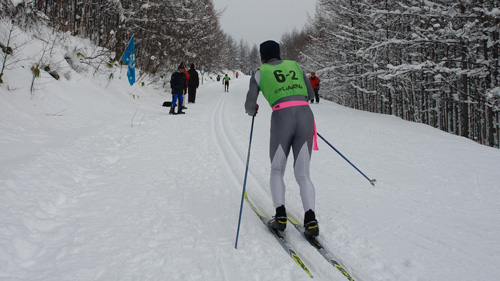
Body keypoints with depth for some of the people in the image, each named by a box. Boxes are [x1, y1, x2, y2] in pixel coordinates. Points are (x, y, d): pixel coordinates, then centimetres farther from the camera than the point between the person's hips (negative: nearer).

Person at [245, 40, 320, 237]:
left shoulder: (259, 73, 15)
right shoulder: (294, 65, 24)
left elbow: (250, 106, 13)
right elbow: (310, 95, 29)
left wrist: (252, 111, 36)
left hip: (282, 119, -2)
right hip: (306, 115, 3)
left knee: (277, 171, 19)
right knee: (302, 175, 9)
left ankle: (280, 216, 7)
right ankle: (310, 220, -7)